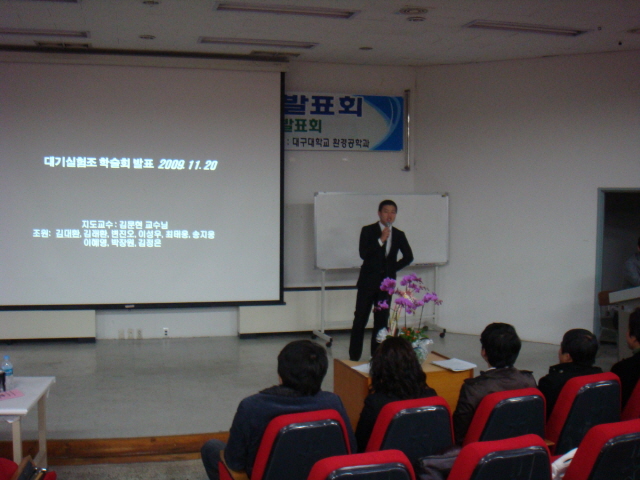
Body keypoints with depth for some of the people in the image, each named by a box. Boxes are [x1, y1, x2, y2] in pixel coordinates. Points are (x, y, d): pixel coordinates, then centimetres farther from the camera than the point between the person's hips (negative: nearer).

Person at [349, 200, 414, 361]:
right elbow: (363, 254, -14)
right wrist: (381, 239, -19)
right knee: (360, 319, -3)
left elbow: (408, 256, 18)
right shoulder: (368, 231, -2)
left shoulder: (399, 235, 8)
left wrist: (394, 268, 7)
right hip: (368, 281, -3)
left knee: (381, 320, 6)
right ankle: (354, 357, 3)